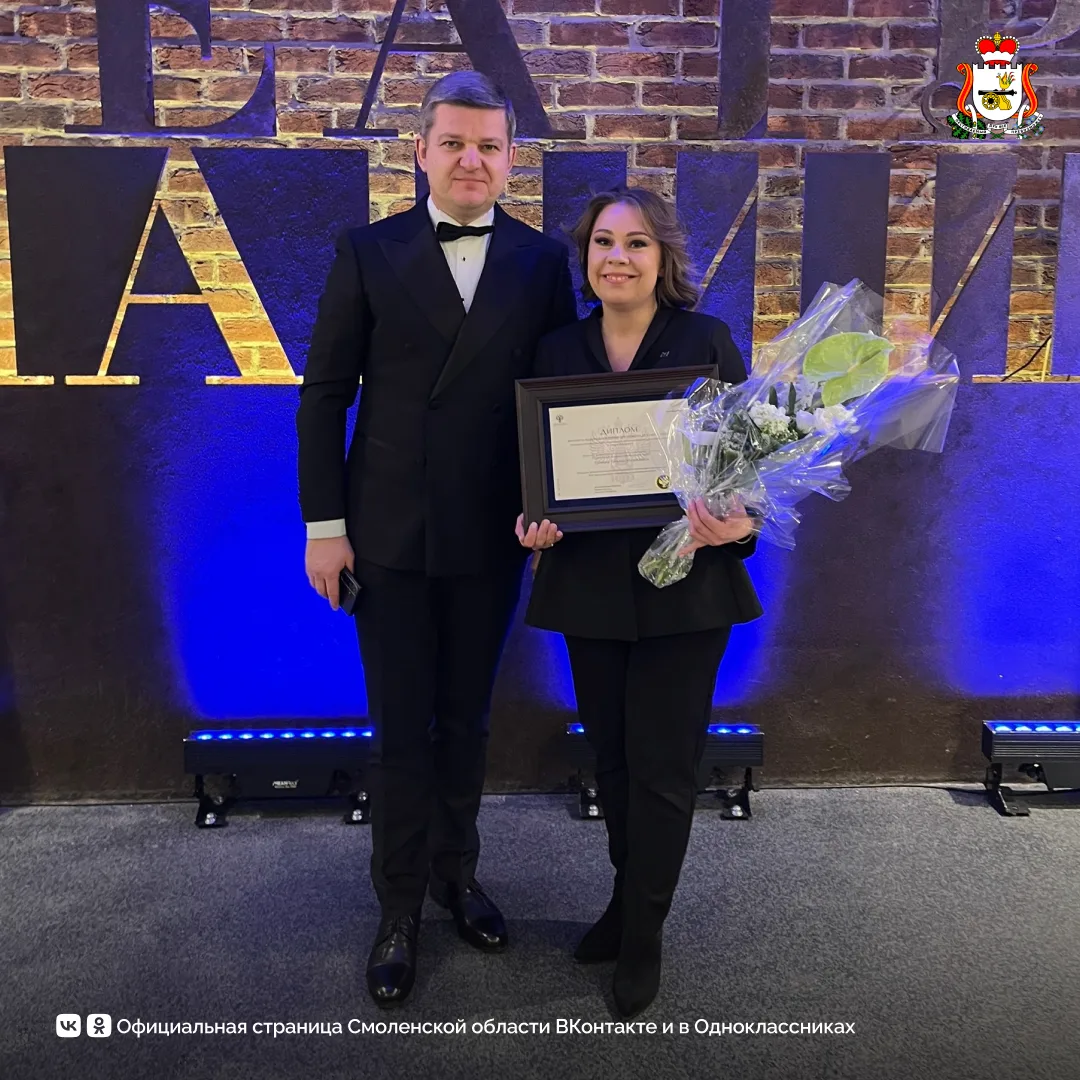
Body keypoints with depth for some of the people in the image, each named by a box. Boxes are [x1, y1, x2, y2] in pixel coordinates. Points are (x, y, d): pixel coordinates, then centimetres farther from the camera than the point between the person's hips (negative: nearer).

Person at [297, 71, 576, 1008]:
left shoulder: (543, 261, 2)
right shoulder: (368, 253, -1)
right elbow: (324, 395, -1)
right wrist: (324, 524, -6)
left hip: (492, 536, 1)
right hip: (389, 534, -1)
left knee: (466, 719, 16)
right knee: (400, 729, 7)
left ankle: (457, 873, 38)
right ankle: (400, 911, 26)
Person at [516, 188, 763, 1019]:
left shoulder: (707, 342, -4)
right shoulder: (558, 350, 4)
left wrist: (742, 524, -23)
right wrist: (531, 523, -11)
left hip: (684, 584, -3)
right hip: (589, 582, 3)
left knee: (663, 764, 6)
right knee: (611, 754, 16)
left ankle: (643, 934, 25)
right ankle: (628, 896, 39)